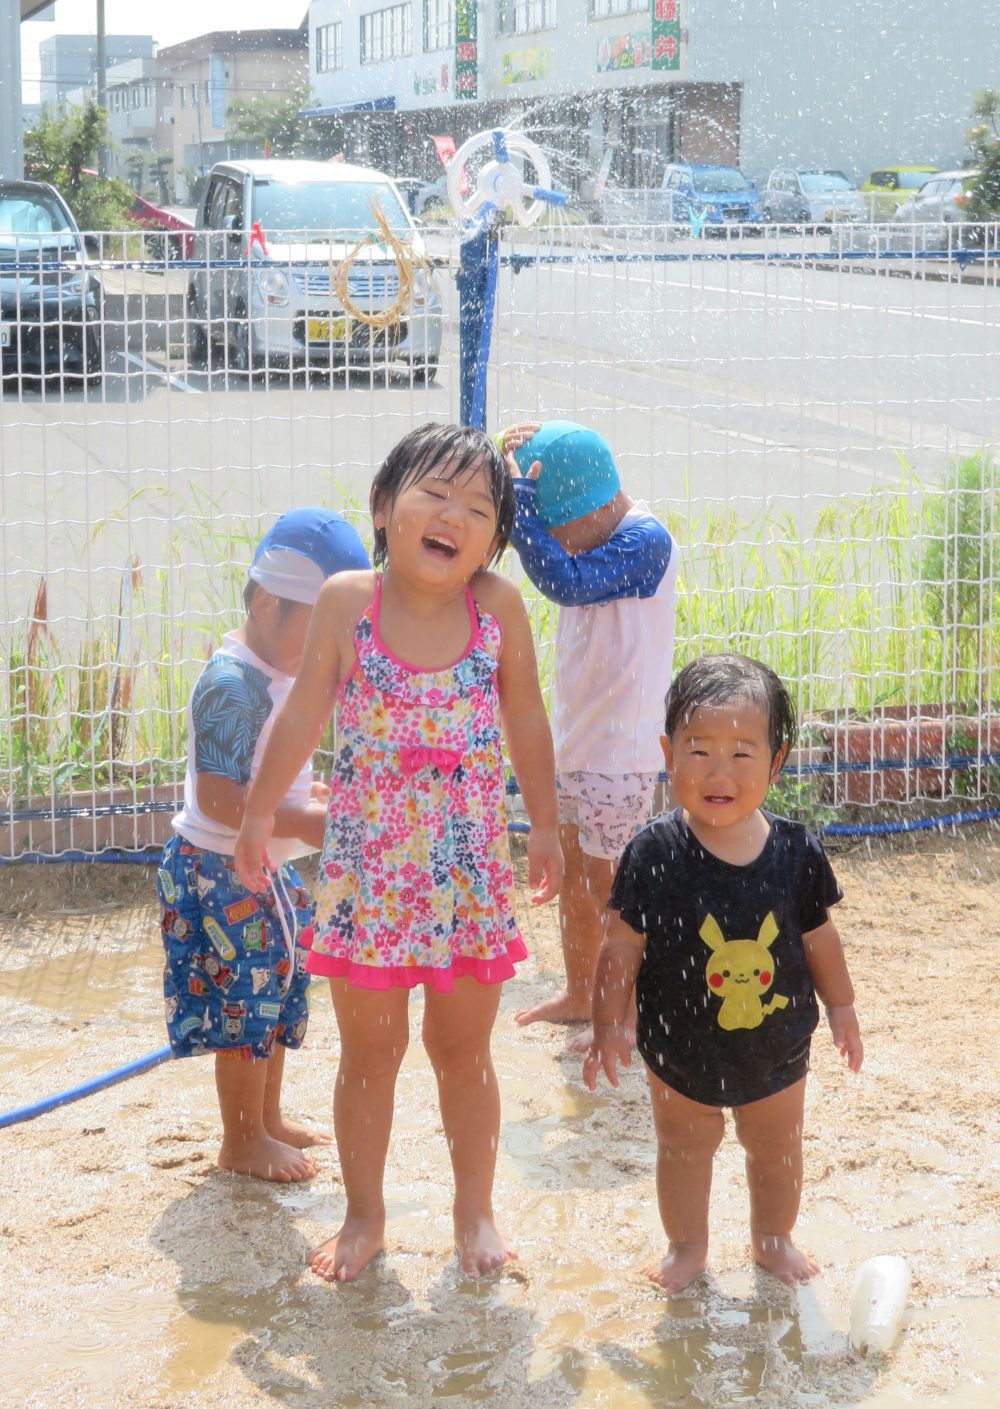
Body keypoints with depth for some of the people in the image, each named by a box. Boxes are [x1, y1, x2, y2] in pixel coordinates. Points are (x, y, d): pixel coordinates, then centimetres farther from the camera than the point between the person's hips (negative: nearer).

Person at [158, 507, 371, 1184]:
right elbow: (218, 800, -28)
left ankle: (268, 1118, 36)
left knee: (279, 992, 19)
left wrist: (312, 795, 7)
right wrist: (300, 821, -28)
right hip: (223, 872, -10)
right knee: (246, 998, 0)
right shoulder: (231, 685, -24)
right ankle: (243, 1142, 16)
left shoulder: (279, 673, 6)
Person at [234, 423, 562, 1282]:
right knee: (369, 1053, 13)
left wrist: (545, 825, 8)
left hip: (471, 872, 0)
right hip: (365, 874, 0)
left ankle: (475, 1211, 33)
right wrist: (260, 815, 3)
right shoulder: (348, 601, -11)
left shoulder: (501, 608, -9)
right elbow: (305, 714, -1)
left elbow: (526, 721, 3)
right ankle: (364, 1216, 30)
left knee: (465, 1052, 15)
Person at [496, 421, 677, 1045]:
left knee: (607, 884, 0)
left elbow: (564, 580, -33)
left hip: (620, 753, -9)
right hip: (574, 739, 9)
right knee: (570, 874, 17)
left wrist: (516, 490, -33)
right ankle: (578, 996, 32)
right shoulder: (594, 536, 5)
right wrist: (515, 460, -13)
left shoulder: (646, 540, -21)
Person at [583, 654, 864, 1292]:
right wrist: (609, 1024, -12)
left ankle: (774, 1238, 46)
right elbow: (623, 945, -13)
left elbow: (819, 937, 1)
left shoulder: (797, 852, -14)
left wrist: (841, 1006, 9)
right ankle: (687, 1245, 41)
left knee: (777, 1149, 21)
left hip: (775, 1045, 2)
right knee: (683, 1149, 18)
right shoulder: (654, 855, -20)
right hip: (682, 1047, -2)